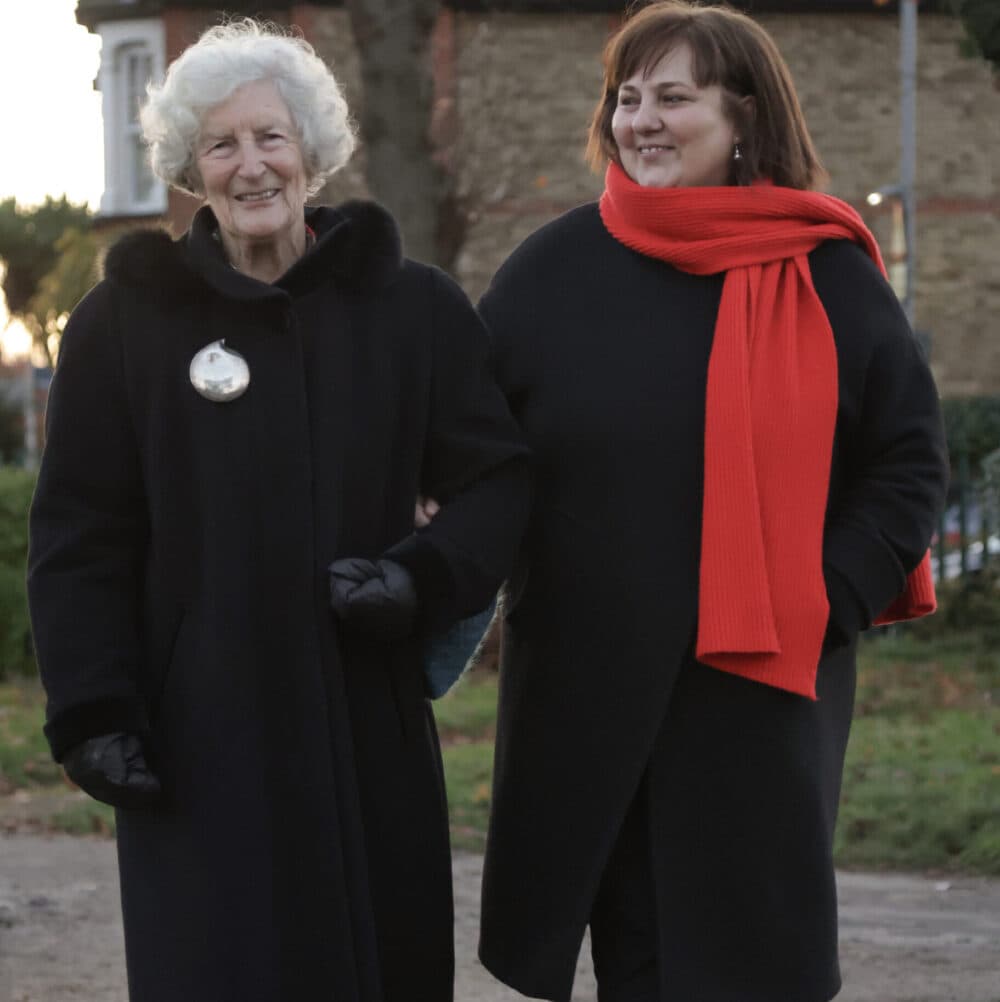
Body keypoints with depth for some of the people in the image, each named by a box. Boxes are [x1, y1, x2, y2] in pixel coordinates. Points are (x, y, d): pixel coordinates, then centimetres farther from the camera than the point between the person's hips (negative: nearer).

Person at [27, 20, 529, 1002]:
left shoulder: (413, 309, 4)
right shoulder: (125, 320, 2)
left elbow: (496, 478, 7)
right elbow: (80, 539, 2)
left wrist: (426, 578, -12)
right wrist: (92, 712, -6)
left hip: (368, 728, 2)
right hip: (198, 731, -1)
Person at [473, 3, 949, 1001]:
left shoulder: (827, 278, 0)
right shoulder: (555, 270, 3)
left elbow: (909, 461, 3)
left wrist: (828, 600, -8)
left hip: (764, 693, -1)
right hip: (584, 692, 1)